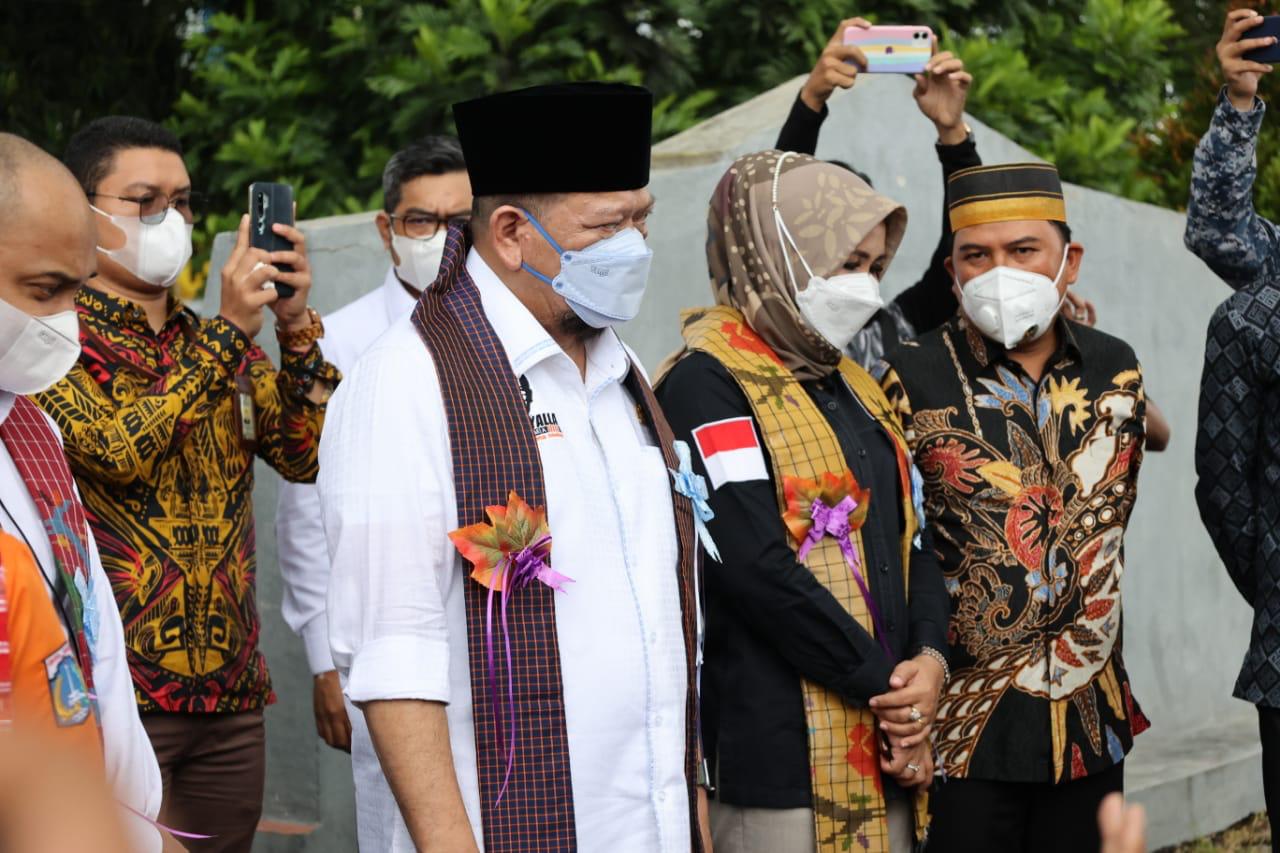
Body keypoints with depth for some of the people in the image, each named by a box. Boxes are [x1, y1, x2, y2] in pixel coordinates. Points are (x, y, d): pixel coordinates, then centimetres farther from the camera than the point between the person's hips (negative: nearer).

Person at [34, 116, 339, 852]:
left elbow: (307, 455, 4)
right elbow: (119, 453, -19)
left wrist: (296, 327, -9)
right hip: (113, 693, -6)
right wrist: (229, 333, -19)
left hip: (231, 689, 6)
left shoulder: (218, 344, 15)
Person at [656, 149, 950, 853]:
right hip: (777, 754, -8)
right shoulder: (705, 384, -9)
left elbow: (910, 538, 16)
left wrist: (930, 657, -3)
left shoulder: (852, 386, 18)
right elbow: (758, 567, -18)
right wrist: (887, 684, -13)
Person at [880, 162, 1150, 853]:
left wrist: (1073, 654, 7)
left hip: (1093, 716, 4)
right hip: (964, 718, -4)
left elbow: (1107, 525, 13)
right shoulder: (915, 377, -7)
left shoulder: (1114, 369, 6)